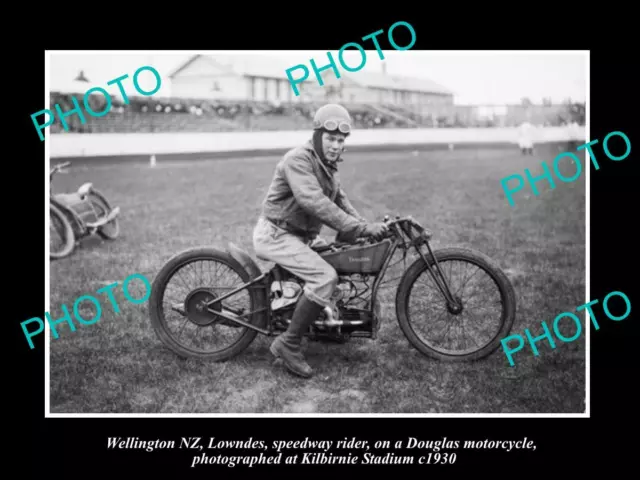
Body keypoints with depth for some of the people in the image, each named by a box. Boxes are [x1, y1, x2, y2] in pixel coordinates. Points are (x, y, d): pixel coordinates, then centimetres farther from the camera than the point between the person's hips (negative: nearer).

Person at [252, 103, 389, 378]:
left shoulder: (327, 164, 11)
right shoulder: (298, 159, -20)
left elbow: (339, 201, 12)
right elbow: (315, 203, -34)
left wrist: (367, 227, -4)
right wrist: (361, 229, -38)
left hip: (299, 236, 10)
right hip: (276, 235, -10)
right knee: (325, 277, -26)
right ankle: (289, 345, -16)